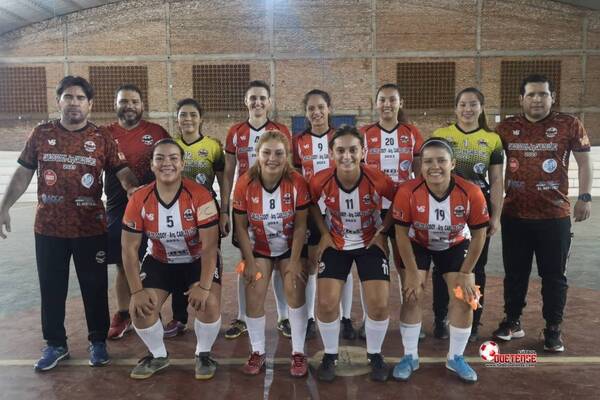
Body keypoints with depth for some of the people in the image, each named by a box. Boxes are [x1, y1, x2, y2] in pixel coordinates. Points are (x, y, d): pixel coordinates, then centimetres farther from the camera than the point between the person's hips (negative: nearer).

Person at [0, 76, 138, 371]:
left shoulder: (102, 138, -1)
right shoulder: (41, 134, 4)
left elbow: (123, 172, -6)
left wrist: (137, 191, -26)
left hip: (91, 228, -1)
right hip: (49, 228, 2)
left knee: (94, 286, 8)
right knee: (51, 288, 12)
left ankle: (98, 341, 26)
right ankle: (55, 344, 30)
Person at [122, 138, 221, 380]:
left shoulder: (200, 196, -24)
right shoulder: (139, 200, -16)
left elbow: (209, 246, -23)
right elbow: (129, 248, -11)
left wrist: (204, 286, -28)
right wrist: (137, 291, -17)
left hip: (198, 260, -2)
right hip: (159, 261, 3)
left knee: (209, 303, -23)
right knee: (139, 308, -11)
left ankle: (203, 354, 7)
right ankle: (158, 356, 18)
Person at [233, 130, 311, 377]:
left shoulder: (297, 183, -21)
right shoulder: (244, 184, -20)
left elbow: (300, 226, -15)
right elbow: (241, 227, -12)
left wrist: (294, 261, -15)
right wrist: (250, 262, -12)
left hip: (290, 247, -1)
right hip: (258, 248, 1)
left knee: (295, 290, -9)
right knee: (254, 295, -5)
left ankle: (298, 353, 7)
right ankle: (258, 352, 14)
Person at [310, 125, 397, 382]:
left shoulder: (378, 180, -24)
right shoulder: (320, 181, -21)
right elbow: (311, 204, 2)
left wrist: (382, 231, -8)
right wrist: (324, 233, -5)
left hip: (370, 243, 0)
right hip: (335, 244, 1)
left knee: (380, 304, -8)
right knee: (326, 303, -8)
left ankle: (374, 354, 21)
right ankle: (330, 355, 19)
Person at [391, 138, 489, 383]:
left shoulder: (471, 193, -29)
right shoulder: (407, 192, -32)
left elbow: (478, 235, -15)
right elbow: (402, 234, -19)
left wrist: (466, 274, -11)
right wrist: (412, 273, -16)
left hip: (456, 245, 1)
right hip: (417, 244, -1)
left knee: (464, 299, -3)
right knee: (412, 297, -6)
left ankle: (456, 358, 19)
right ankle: (410, 357, 14)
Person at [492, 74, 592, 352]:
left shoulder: (569, 125, -1)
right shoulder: (506, 128, 4)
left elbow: (583, 162, 4)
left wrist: (584, 197, -6)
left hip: (555, 215, -2)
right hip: (514, 214, 2)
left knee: (554, 274, 7)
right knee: (515, 272, 12)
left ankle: (553, 329, 21)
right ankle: (512, 322, 27)